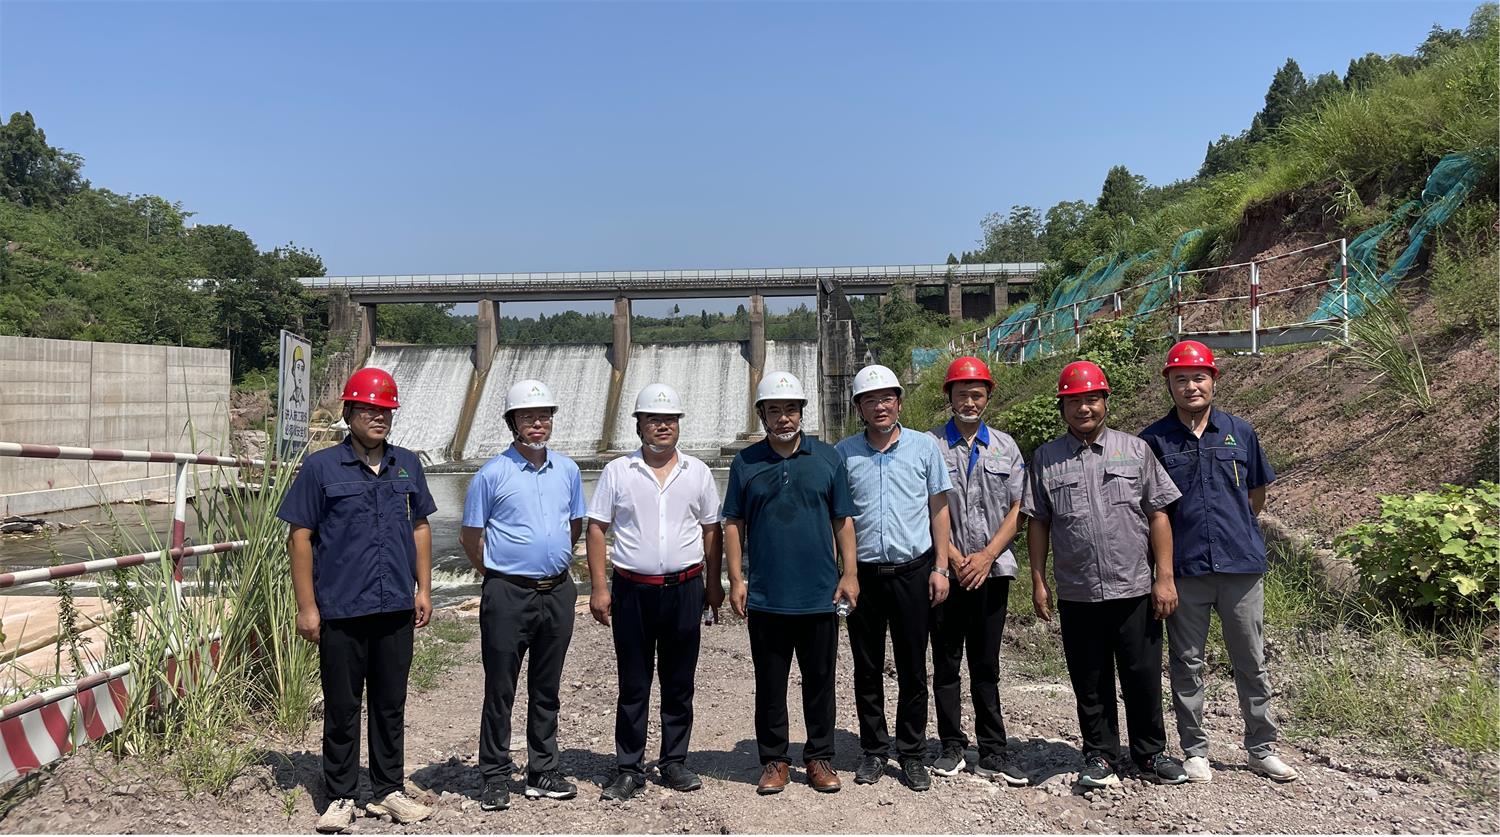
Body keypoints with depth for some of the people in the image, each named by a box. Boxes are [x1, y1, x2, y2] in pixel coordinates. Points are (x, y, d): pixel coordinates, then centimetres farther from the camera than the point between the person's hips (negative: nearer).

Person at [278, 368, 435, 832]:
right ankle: (341, 797, 21)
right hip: (341, 611, -3)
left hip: (397, 608, 4)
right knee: (341, 707, 7)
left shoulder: (407, 465, 8)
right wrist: (307, 607, -8)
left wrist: (424, 589, 9)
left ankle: (388, 791, 26)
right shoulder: (321, 467, -4)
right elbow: (300, 537, -4)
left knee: (391, 704, 13)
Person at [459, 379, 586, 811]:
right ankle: (495, 778, 16)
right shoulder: (492, 474, -7)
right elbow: (470, 536, 0)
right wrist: (498, 574, 6)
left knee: (546, 689, 14)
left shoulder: (567, 470, 7)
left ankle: (543, 772, 25)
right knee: (500, 690, 4)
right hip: (508, 596, -4)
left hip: (558, 592, 4)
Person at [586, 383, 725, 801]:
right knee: (633, 684, 6)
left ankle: (674, 762, 23)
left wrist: (713, 583, 8)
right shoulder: (617, 472, 2)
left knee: (679, 682, 10)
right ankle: (629, 769, 16)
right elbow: (596, 529, 2)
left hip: (685, 589, 2)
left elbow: (711, 529, 11)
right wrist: (598, 587, -4)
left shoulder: (697, 472, 7)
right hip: (632, 590, -1)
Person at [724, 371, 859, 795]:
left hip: (820, 595, 0)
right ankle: (773, 760, 22)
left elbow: (843, 520, 5)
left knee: (820, 681, 10)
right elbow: (734, 524, 5)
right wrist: (736, 578, -2)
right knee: (770, 684, 9)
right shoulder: (745, 463, 3)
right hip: (765, 597, 0)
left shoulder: (828, 458, 3)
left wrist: (849, 573, -2)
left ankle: (820, 758, 25)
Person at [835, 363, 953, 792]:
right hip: (862, 574, 1)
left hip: (913, 572, -1)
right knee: (867, 669, 10)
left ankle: (912, 755, 20)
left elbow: (938, 510, 5)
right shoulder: (844, 453, 3)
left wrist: (940, 567, 1)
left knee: (913, 669, 7)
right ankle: (873, 751, 24)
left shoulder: (924, 446, 2)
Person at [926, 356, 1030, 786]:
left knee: (986, 666, 7)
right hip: (945, 570, -2)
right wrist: (955, 559, -10)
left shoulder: (1006, 447, 10)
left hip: (992, 569, 2)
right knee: (946, 664, 5)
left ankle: (993, 753, 13)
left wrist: (986, 556, -6)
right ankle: (952, 747, 15)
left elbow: (1017, 509, 6)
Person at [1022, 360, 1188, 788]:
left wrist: (1165, 577, -2)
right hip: (1076, 595, 1)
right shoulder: (1046, 458, 4)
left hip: (1135, 590, 0)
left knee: (1143, 677, 7)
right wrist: (1039, 581, 2)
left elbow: (1158, 515, 3)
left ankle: (1151, 753, 26)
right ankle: (1100, 756, 24)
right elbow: (1037, 523, 6)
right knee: (1090, 683, 10)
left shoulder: (1135, 449, 4)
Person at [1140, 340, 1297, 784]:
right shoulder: (1154, 440, -1)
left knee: (1252, 662, 11)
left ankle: (1262, 749, 25)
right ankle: (1195, 751, 19)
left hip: (1241, 564, 2)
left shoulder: (1240, 431, 5)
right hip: (1184, 568, -1)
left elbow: (1257, 494, 18)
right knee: (1187, 664, 7)